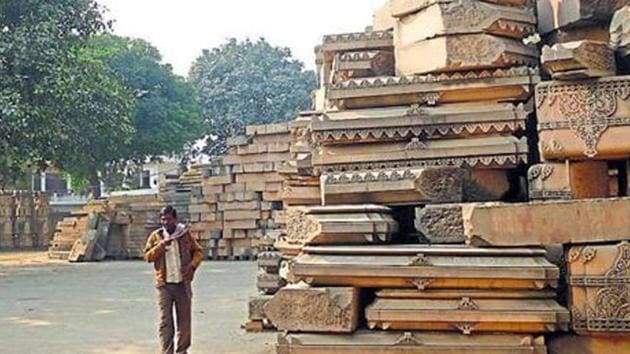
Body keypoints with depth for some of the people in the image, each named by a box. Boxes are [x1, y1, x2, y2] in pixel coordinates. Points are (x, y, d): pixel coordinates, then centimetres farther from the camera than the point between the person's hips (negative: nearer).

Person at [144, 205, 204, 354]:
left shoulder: (185, 234, 3)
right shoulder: (156, 236, 2)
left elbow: (198, 251, 10)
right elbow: (148, 256, -4)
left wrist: (192, 265, -7)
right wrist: (162, 245, -17)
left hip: (183, 283, 1)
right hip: (164, 284, -1)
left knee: (184, 321, 9)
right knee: (165, 322, -5)